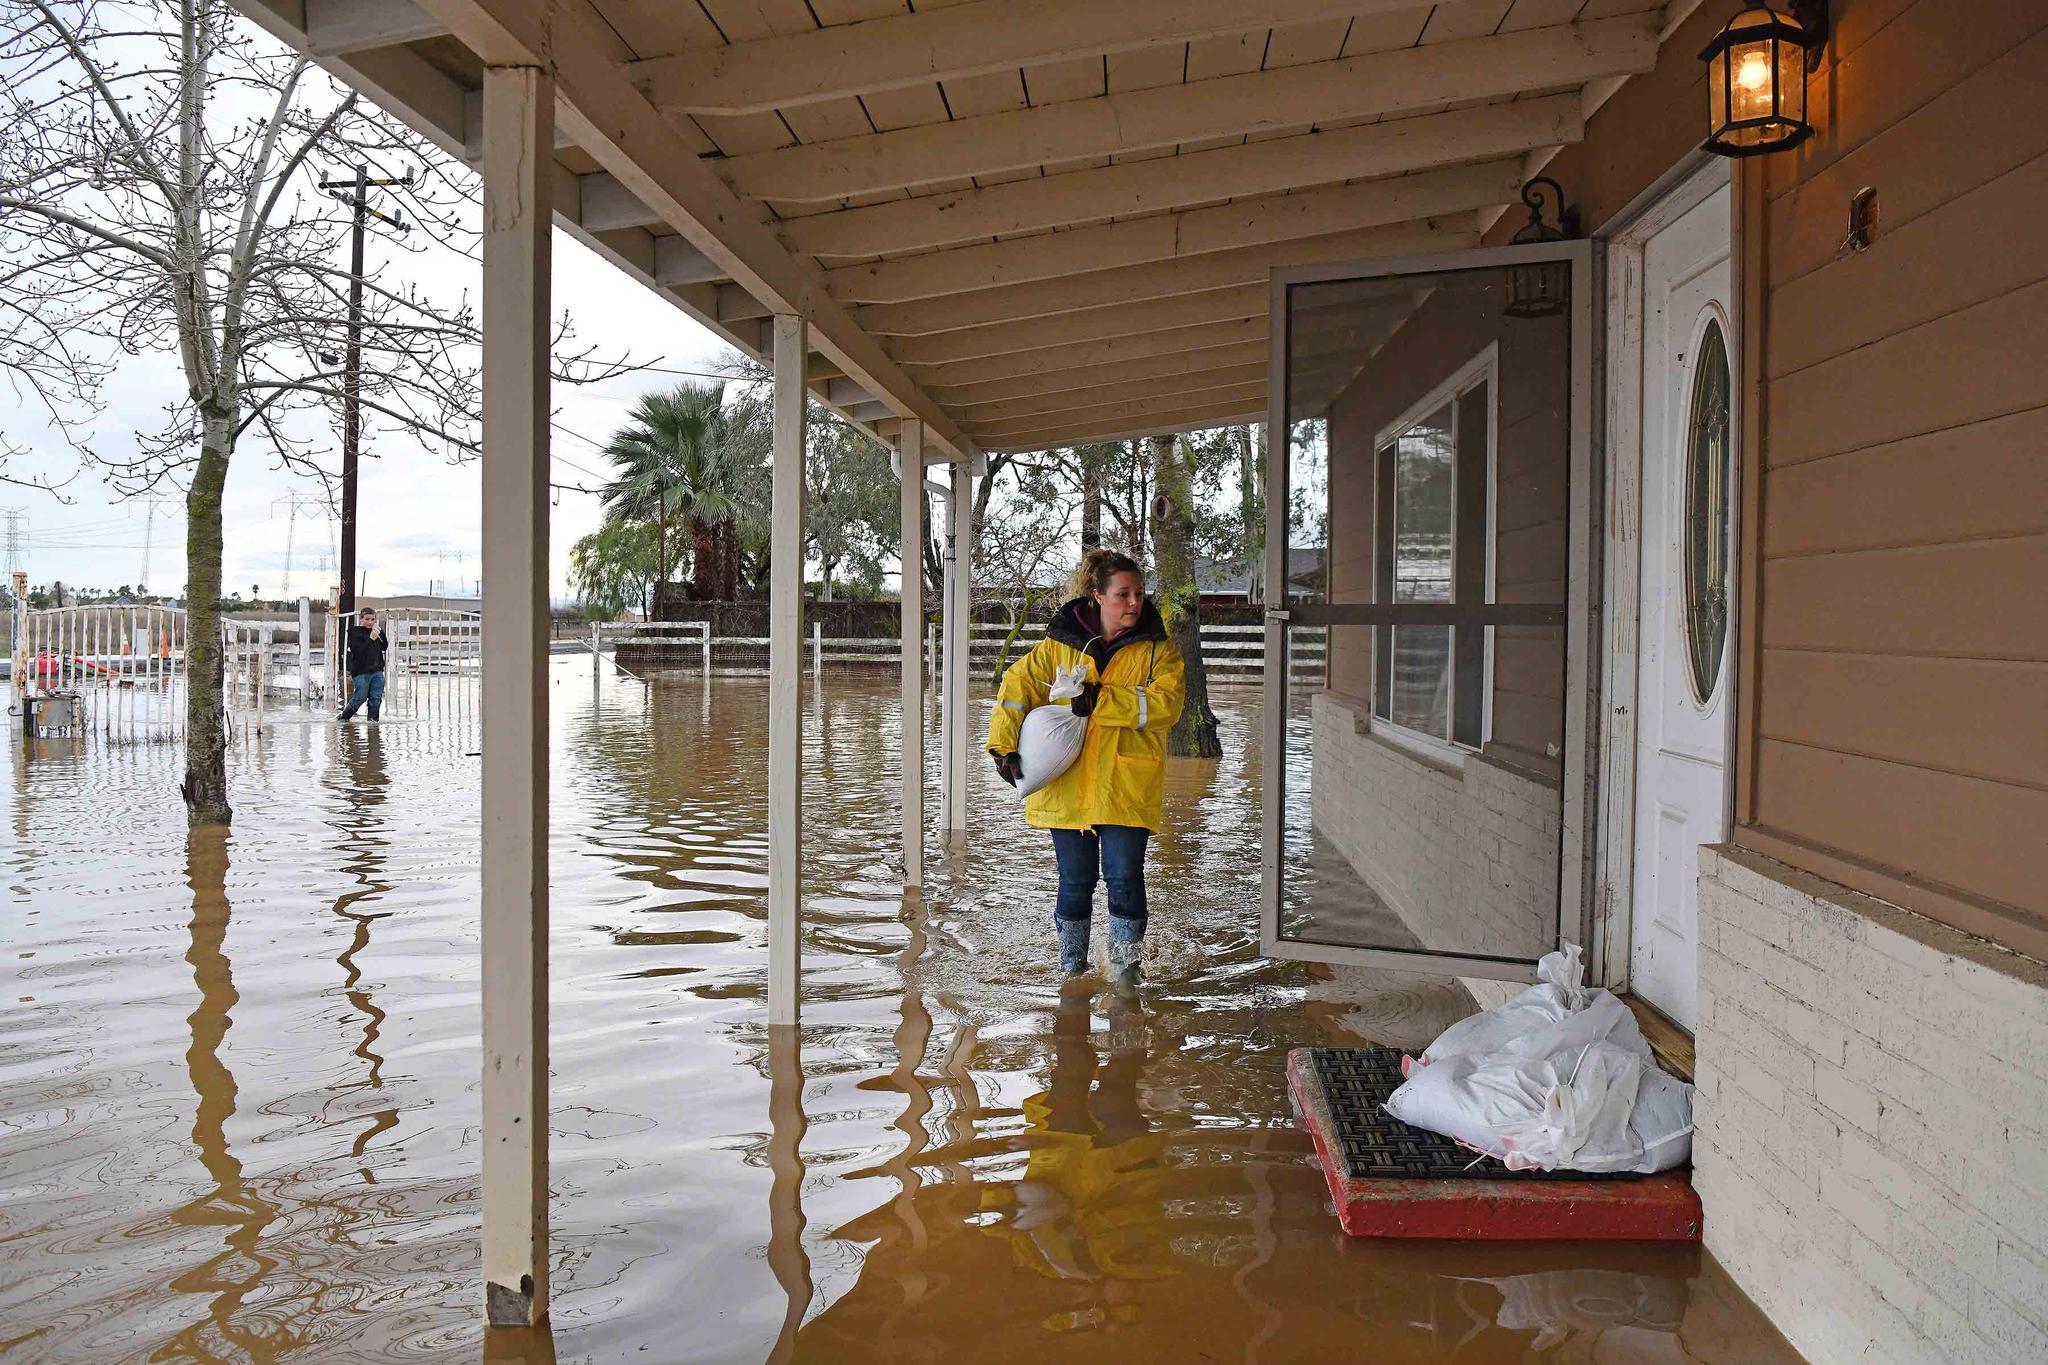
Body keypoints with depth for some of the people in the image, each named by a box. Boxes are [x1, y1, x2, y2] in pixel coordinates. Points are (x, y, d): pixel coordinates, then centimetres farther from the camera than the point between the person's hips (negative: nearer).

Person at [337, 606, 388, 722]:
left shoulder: (376, 631, 14)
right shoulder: (355, 632, -3)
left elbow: (384, 647, 8)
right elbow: (357, 651, -15)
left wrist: (380, 633, -5)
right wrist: (371, 639, -24)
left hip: (377, 670, 5)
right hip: (361, 671, -5)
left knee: (376, 699, 2)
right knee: (360, 697, -3)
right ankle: (343, 717, 15)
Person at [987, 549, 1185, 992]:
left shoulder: (1157, 649, 2)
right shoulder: (1059, 643, 5)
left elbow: (1166, 703, -13)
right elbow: (1018, 685, 5)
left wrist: (1102, 699, -20)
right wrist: (1004, 745, -7)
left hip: (1127, 787, -1)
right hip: (1067, 785, 1)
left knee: (1124, 876, -4)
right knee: (1076, 880, 10)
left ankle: (1124, 966, 14)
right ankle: (1071, 966, 26)